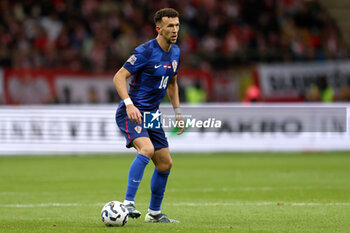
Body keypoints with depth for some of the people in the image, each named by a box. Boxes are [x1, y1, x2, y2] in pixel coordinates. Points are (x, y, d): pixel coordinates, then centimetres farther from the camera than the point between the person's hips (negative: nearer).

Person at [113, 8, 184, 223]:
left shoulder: (175, 52, 8)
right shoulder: (145, 51, -17)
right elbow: (119, 77, -19)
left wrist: (178, 112, 18)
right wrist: (129, 104, -31)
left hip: (152, 115, 8)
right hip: (132, 112, -8)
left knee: (165, 164, 8)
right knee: (146, 149, -32)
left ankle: (154, 213, 22)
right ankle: (128, 203, -31)